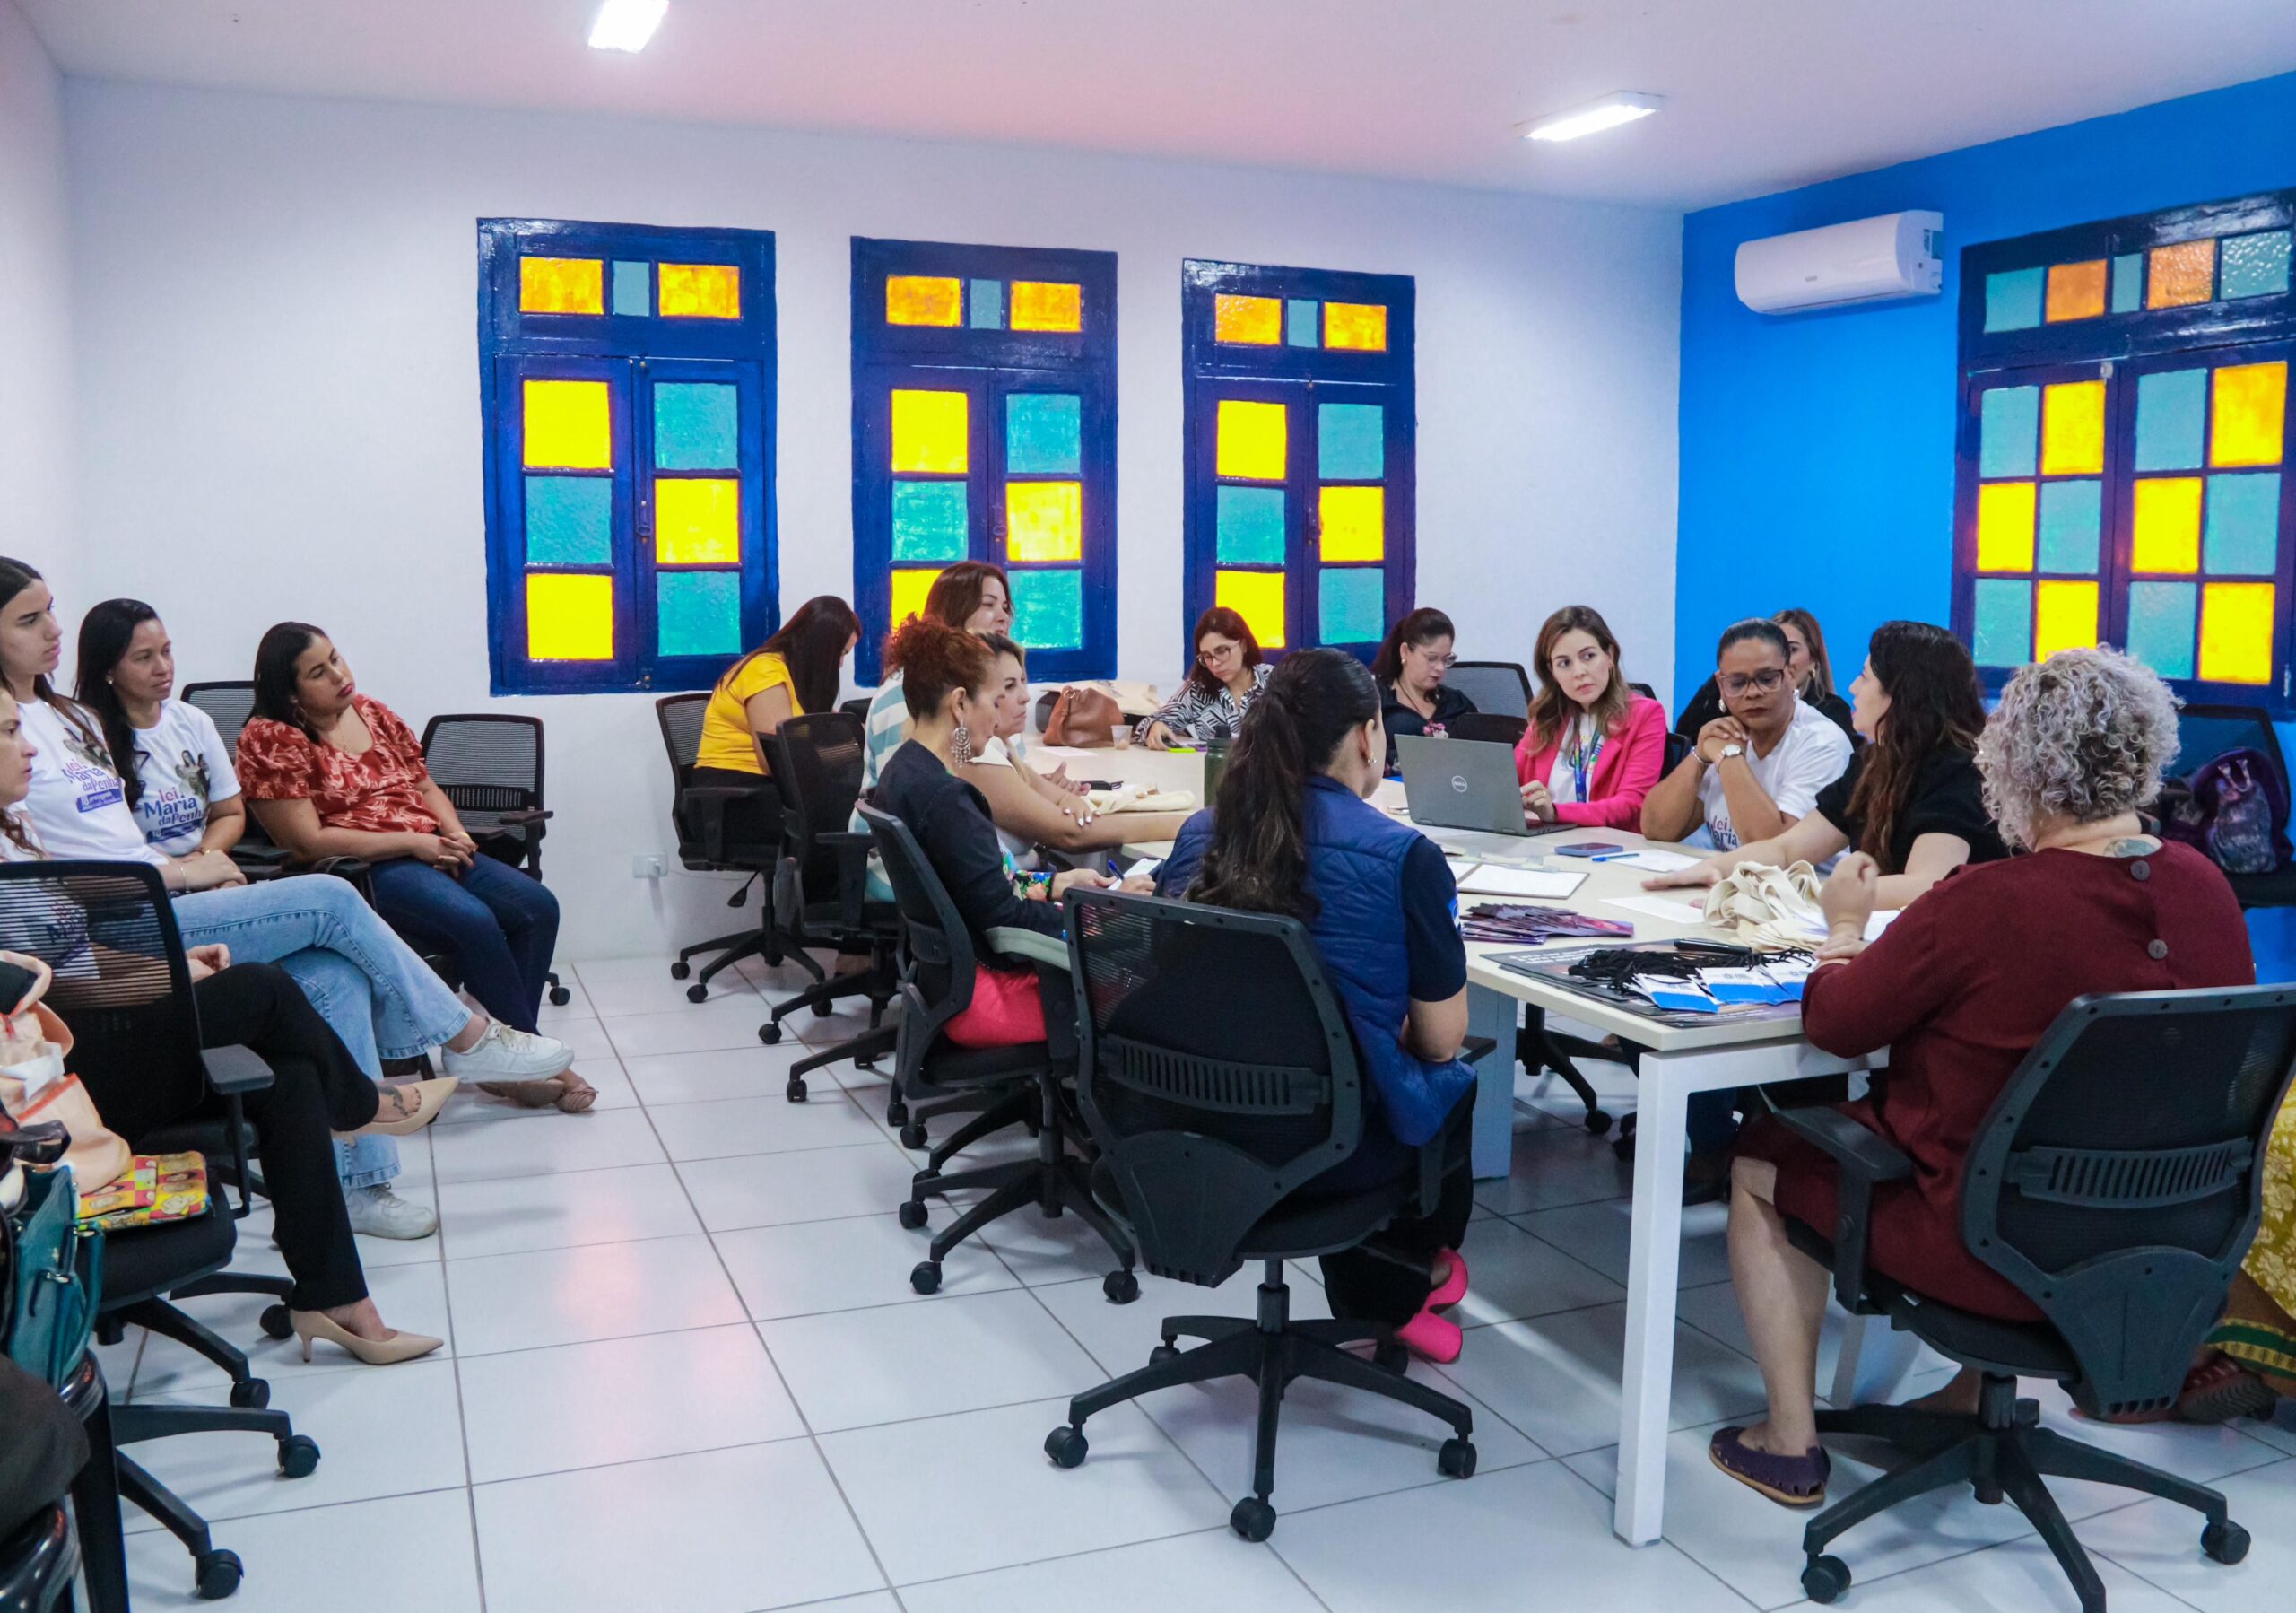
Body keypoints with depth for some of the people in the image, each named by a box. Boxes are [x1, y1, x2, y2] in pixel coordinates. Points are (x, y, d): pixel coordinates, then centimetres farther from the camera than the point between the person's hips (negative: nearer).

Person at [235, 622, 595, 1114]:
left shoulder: (372, 713, 16)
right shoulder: (270, 740, -5)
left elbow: (425, 786, 21)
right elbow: (308, 840, -13)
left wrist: (454, 833, -1)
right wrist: (410, 842, -15)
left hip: (431, 850, 7)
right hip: (361, 870, -7)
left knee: (539, 906, -14)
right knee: (475, 922, -31)